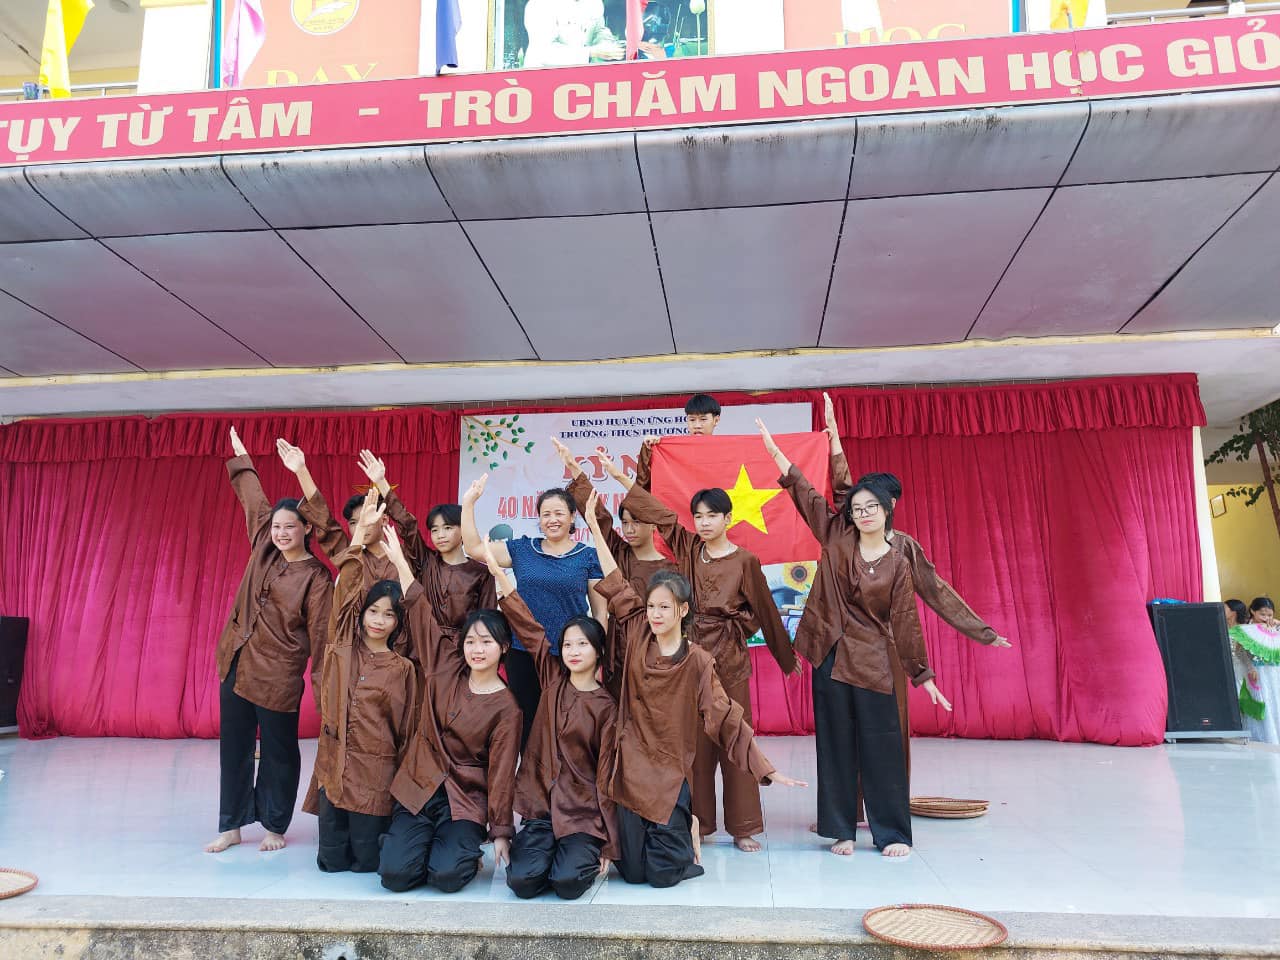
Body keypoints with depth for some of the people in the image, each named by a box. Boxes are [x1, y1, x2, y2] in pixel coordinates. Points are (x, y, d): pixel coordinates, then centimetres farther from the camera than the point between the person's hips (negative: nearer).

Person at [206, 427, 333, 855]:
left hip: (277, 675, -6)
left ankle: (274, 827, 22)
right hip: (237, 663, 6)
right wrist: (241, 457, 27)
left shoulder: (315, 577, -10)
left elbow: (321, 634, -11)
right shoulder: (264, 548, 5)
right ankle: (231, 825, 24)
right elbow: (254, 499, 17)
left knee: (279, 751, 7)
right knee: (234, 746, 12)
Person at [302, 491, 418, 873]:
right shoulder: (342, 645, 2)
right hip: (333, 767, 2)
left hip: (375, 774, -2)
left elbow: (407, 730, 2)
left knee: (365, 862, 3)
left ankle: (390, 830, 32)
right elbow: (346, 589, -7)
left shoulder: (402, 669, -2)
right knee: (331, 860, 5)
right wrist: (361, 530, -13)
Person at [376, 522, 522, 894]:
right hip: (416, 789, 3)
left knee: (446, 876, -21)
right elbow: (420, 612, -1)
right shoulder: (446, 668, 0)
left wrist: (501, 832, -7)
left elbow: (501, 773, -7)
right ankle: (401, 842, 18)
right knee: (395, 874, -15)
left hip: (465, 802, -2)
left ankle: (464, 850, 12)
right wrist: (398, 559, -1)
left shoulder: (505, 708, -8)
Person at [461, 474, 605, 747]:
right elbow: (474, 548, 4)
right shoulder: (522, 549, 6)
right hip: (523, 655, 2)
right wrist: (468, 502, -1)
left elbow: (600, 611, 2)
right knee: (526, 723, 10)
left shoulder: (588, 557, 0)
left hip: (570, 656, -2)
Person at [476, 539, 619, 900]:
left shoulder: (606, 706, -5)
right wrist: (497, 571, -10)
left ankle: (585, 855, 10)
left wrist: (609, 845, -8)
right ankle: (545, 850, 14)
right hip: (541, 803, 2)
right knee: (522, 881, -17)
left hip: (584, 811, -2)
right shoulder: (553, 678, 4)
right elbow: (530, 630, -4)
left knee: (566, 882, -21)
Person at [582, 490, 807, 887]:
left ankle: (686, 835, 28)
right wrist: (594, 526, 0)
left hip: (670, 776, -3)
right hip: (631, 771, 3)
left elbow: (726, 719, -11)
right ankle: (678, 831, 36)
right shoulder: (638, 639, -3)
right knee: (632, 872, 6)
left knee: (663, 874, -3)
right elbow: (616, 587, 0)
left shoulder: (697, 662, -11)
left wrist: (769, 769, -15)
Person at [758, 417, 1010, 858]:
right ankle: (842, 830, 19)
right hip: (831, 655, 2)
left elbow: (905, 621, 0)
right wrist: (772, 448, 1)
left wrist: (923, 675, 0)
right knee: (835, 746, 8)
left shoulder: (897, 563, -2)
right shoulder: (837, 538, 3)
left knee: (881, 747, 3)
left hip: (873, 662, -2)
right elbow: (804, 492, 3)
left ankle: (893, 833, 17)